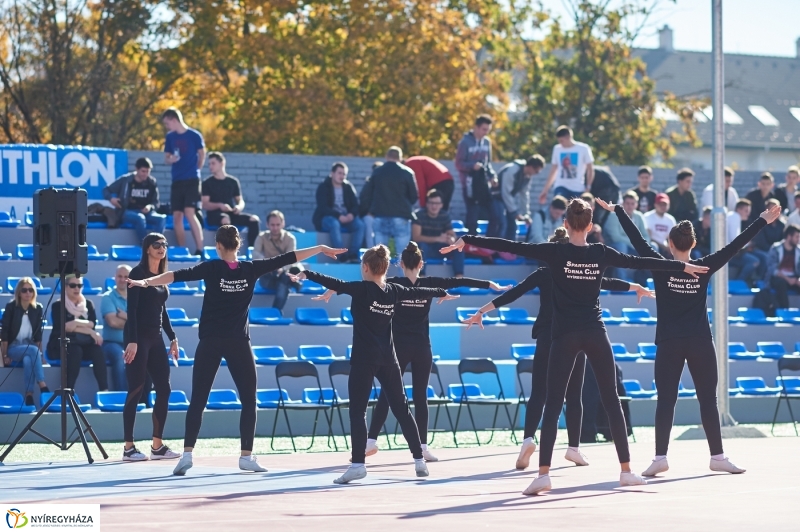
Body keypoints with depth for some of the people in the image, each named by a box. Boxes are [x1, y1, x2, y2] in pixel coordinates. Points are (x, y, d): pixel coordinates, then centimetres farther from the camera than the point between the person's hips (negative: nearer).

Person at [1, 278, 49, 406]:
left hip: (30, 347, 2)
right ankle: (42, 385, -36)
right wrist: (5, 356, -13)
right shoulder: (11, 307, -8)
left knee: (28, 360, -35)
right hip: (13, 347, -2)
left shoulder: (38, 308, 2)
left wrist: (38, 353, -7)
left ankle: (29, 394, -37)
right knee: (33, 350, -34)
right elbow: (4, 333, -9)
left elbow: (38, 334, 5)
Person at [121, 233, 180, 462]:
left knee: (163, 389, 5)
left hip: (156, 337, 8)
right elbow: (131, 309, -15)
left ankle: (157, 445, 11)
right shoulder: (138, 273, -9)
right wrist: (132, 340, -22)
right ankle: (129, 448, -3)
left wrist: (172, 337, 16)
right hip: (139, 337, -8)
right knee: (136, 391, -6)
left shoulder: (161, 276, 14)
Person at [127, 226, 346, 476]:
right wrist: (320, 249, 11)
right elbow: (286, 259, 4)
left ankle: (187, 454, -8)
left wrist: (146, 282, -18)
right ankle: (246, 456, 6)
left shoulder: (211, 268, -4)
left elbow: (179, 275, -15)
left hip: (210, 342, 0)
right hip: (238, 343, 0)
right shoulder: (251, 269, -1)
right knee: (249, 401, 11)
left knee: (198, 401, 1)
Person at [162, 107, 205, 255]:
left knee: (190, 214, -16)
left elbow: (202, 155, 3)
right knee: (176, 216, 3)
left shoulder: (194, 135, -6)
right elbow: (166, 158, 14)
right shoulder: (170, 137, 8)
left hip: (191, 180, -5)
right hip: (177, 180, 5)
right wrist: (170, 159, -8)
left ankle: (199, 249, -16)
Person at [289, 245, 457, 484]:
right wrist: (442, 293, 43)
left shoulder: (362, 289, -9)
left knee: (357, 410, -6)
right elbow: (418, 292, 25)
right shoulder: (394, 291, 8)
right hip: (388, 358, 6)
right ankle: (419, 459, 16)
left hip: (364, 358, -6)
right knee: (401, 408, 13)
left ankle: (358, 463, -16)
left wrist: (307, 274, -25)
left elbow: (336, 284, -23)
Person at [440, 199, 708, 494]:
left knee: (553, 405, -2)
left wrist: (467, 240, -4)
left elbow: (512, 247, -8)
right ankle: (626, 470, 12)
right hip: (595, 334, 2)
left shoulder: (556, 252, -6)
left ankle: (543, 474, -13)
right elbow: (641, 262, 12)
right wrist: (683, 266, 25)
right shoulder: (601, 254, 2)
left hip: (565, 336, -2)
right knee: (612, 401, 11)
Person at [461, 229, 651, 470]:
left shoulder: (543, 275, 0)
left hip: (547, 339, -1)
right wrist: (637, 287, 37)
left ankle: (528, 438, -23)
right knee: (573, 395, 9)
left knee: (538, 393, -2)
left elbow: (512, 294, -5)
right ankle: (574, 448, 8)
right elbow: (610, 283, 19)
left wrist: (481, 312, -4)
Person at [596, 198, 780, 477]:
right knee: (708, 400, 7)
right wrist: (763, 221, 6)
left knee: (666, 401, 0)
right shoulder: (704, 268, -2)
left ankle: (660, 457, -7)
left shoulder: (661, 267, -5)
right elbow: (735, 246, 1)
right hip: (700, 343, 1)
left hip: (669, 344, -1)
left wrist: (617, 210, 6)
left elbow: (637, 240, -2)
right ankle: (718, 456, 8)